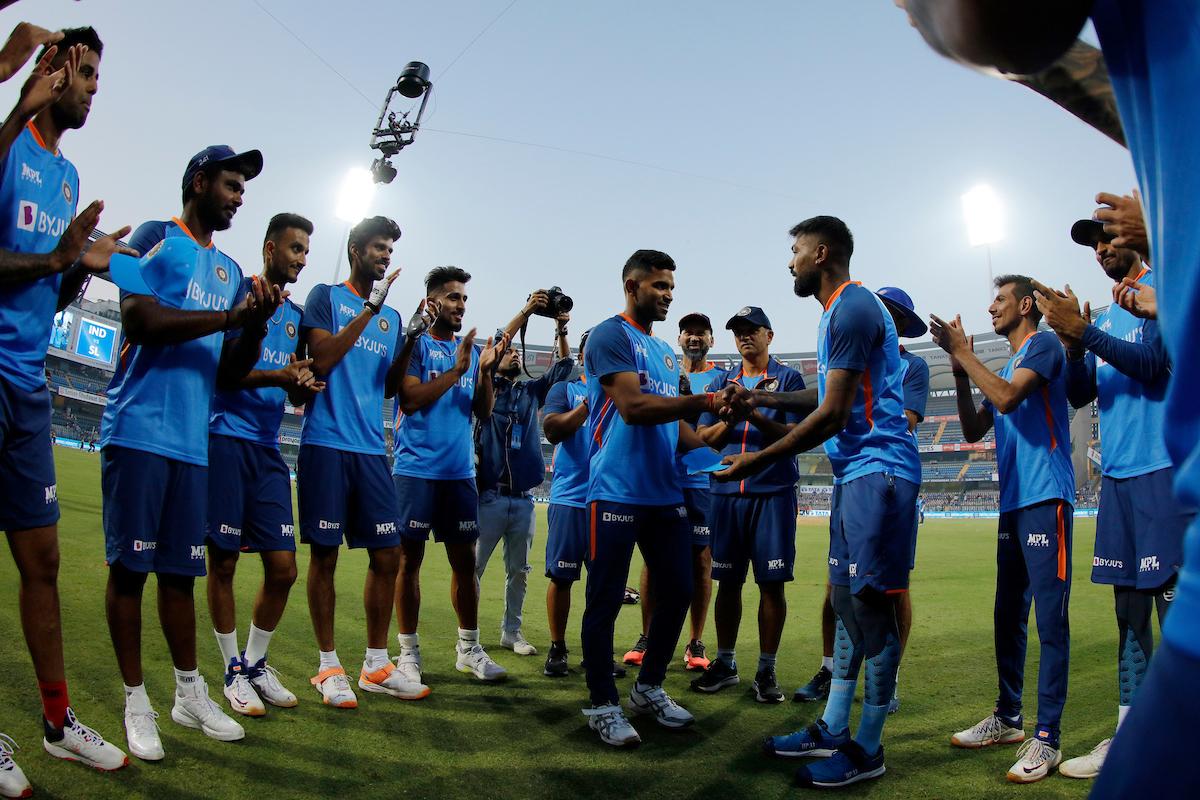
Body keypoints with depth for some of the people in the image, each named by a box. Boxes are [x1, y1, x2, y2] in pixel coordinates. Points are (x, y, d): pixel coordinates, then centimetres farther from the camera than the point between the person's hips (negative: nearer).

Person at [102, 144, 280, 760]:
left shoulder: (230, 269, 19)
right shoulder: (156, 238, 1)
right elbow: (139, 318, -15)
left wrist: (256, 324, -2)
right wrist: (232, 314, -15)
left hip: (193, 440, 6)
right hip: (138, 430, -6)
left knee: (179, 570, 11)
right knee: (129, 565, 0)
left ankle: (190, 694, 20)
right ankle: (136, 702, 11)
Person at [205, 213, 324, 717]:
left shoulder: (296, 314, 18)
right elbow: (216, 370, -8)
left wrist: (305, 387, -3)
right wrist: (275, 376, -19)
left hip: (269, 448, 6)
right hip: (228, 437, -6)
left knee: (283, 566, 3)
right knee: (223, 561, 2)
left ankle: (256, 664, 21)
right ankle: (233, 671, 16)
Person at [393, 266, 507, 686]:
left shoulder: (472, 350, 14)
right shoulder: (416, 344, -1)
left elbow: (484, 412, 10)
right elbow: (410, 398, -13)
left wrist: (485, 371, -4)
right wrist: (456, 370, -15)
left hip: (460, 470, 5)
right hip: (416, 467, -5)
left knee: (465, 558, 7)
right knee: (410, 558, 1)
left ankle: (468, 647, 17)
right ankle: (408, 651, 12)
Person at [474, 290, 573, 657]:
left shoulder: (532, 390, 17)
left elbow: (563, 367, 11)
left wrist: (560, 330, -4)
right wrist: (525, 312, -17)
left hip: (523, 498, 5)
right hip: (490, 496, -4)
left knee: (519, 571, 10)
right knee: (474, 566, -1)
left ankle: (512, 631, 20)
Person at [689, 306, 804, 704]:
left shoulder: (788, 378, 3)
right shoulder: (721, 381, 15)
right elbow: (703, 438, 10)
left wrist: (754, 415, -21)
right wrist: (727, 421, -10)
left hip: (773, 492, -3)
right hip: (727, 491, 3)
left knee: (772, 583, 0)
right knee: (728, 580, 9)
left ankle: (766, 670, 11)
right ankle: (725, 664, 20)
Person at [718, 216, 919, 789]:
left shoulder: (853, 308, -14)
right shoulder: (839, 310, 18)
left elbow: (833, 414, -19)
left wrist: (760, 461, -15)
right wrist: (770, 399, 30)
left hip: (877, 471, -11)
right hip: (856, 472, 11)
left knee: (872, 607, -4)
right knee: (848, 603, 13)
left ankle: (866, 750, 7)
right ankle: (831, 731, 22)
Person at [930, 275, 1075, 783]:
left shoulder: (1044, 344, -4)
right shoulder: (1007, 366, 22)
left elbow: (1007, 398, -20)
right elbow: (974, 430, 18)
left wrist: (962, 352, -10)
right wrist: (960, 371, 9)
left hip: (1044, 499, -9)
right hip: (1013, 502, 9)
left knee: (1050, 618, -7)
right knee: (1008, 616, 13)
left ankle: (1047, 739, -4)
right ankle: (1008, 719, 23)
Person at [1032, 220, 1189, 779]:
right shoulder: (1103, 319, 20)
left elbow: (1155, 365, -14)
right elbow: (1079, 395, 16)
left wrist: (1081, 330, -18)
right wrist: (1072, 344, -1)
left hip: (1164, 470, -7)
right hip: (1116, 475, 7)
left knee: (1176, 604, -8)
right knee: (1129, 609, 8)